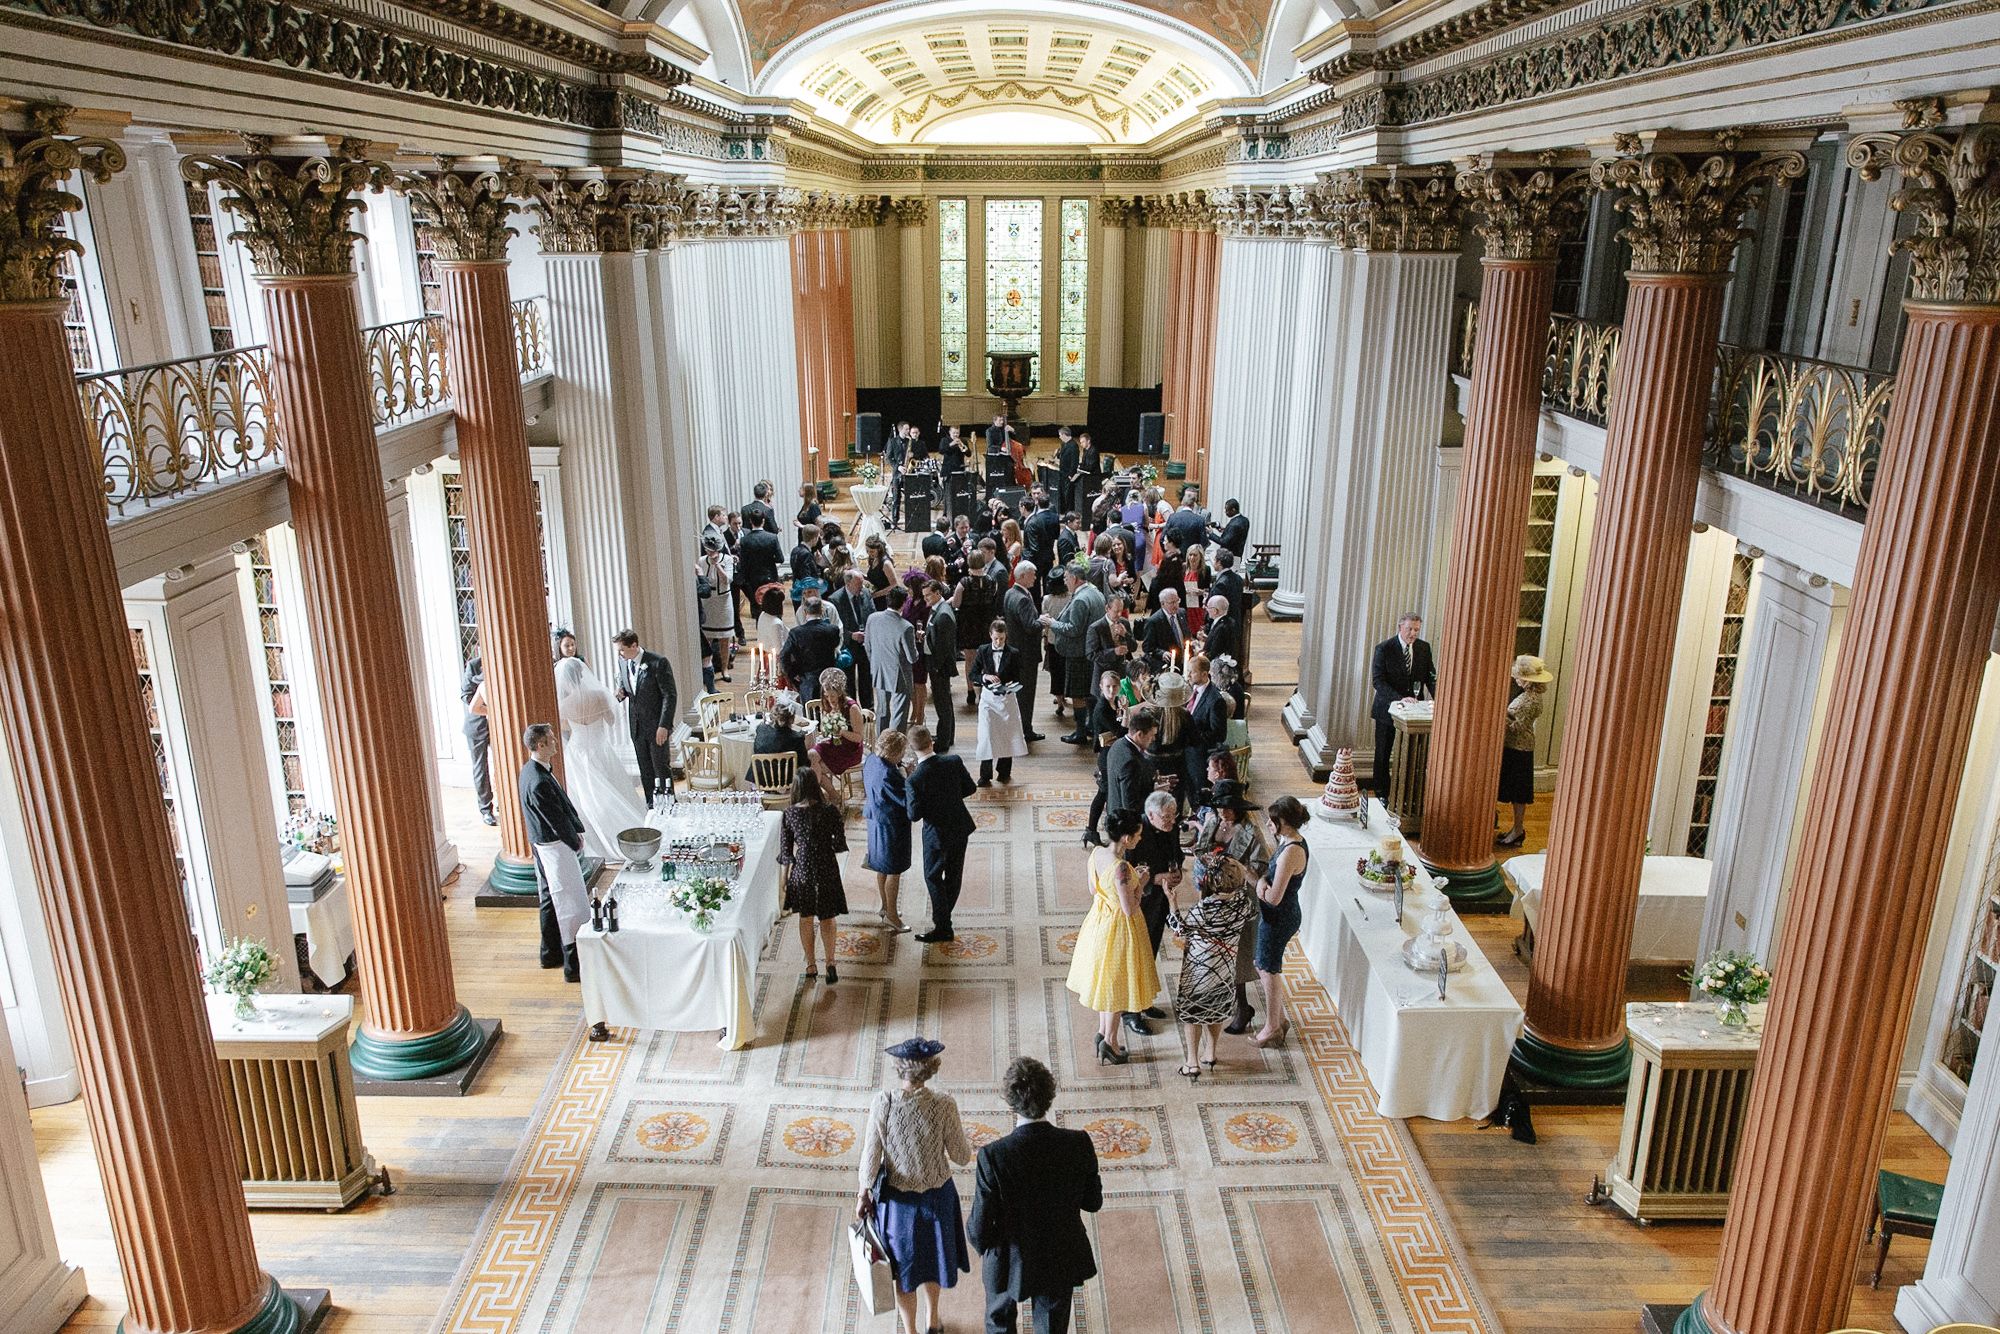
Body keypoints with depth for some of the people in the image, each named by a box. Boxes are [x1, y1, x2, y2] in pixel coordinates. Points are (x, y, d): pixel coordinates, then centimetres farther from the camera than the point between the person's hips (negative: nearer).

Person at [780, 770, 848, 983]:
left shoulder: (789, 814, -11)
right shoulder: (830, 811, -15)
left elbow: (785, 850, -4)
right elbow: (840, 844, -8)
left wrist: (786, 877, 11)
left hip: (802, 872, 1)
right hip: (827, 871, -1)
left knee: (806, 919, 18)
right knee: (827, 917, 15)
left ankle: (811, 966, 26)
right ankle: (830, 962, 2)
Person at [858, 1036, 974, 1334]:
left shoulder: (882, 1103, -23)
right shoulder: (944, 1105, -24)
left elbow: (871, 1155, -14)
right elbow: (961, 1156, -14)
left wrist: (864, 1193, 1)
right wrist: (965, 1140, 6)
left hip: (895, 1196, 0)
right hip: (937, 1195, 1)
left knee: (904, 1264, 22)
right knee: (932, 1254, 29)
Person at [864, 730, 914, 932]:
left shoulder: (871, 760, -6)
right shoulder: (888, 774, -33)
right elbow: (906, 800, -27)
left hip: (877, 821, 9)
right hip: (891, 825, -9)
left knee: (882, 867, 23)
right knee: (894, 871, 7)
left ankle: (886, 907, 39)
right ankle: (891, 915, 18)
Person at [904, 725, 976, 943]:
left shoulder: (915, 779, -26)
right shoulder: (954, 762, -14)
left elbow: (914, 815, -19)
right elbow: (970, 788, -2)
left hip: (937, 834, -5)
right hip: (961, 827, 5)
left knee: (933, 877, 13)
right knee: (954, 874, 20)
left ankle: (943, 928, 19)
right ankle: (944, 914, 39)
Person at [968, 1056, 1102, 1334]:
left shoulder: (993, 1156, -30)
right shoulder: (1079, 1144, -23)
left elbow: (980, 1229, -20)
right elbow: (1093, 1203, -7)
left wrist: (981, 1244, 2)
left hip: (1010, 1262, -2)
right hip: (1062, 1262, 2)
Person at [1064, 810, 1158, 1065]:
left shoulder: (1096, 853, -9)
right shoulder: (1121, 867, -32)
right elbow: (1130, 909, -26)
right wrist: (1140, 884, -11)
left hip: (1100, 921, 7)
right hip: (1118, 928, -7)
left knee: (1104, 979, 24)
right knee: (1115, 984, 11)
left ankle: (1103, 1032, 38)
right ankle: (1110, 1042, 25)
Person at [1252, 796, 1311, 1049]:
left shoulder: (1290, 852, -29)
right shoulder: (1293, 842, 2)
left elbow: (1274, 897, -27)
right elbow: (1271, 871, 13)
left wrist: (1260, 884, -11)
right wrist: (1263, 881, -5)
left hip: (1278, 918, -9)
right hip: (1279, 915, 9)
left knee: (1269, 971, 9)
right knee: (1264, 968, 23)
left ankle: (1272, 1029, 26)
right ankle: (1279, 1019, 38)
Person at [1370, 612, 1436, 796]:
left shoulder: (1424, 648, 3)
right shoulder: (1384, 648, -10)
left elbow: (1430, 677, 5)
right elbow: (1378, 681, -16)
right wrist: (1399, 699, -27)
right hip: (1388, 707, -2)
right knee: (1383, 753, 9)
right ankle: (1382, 794, 22)